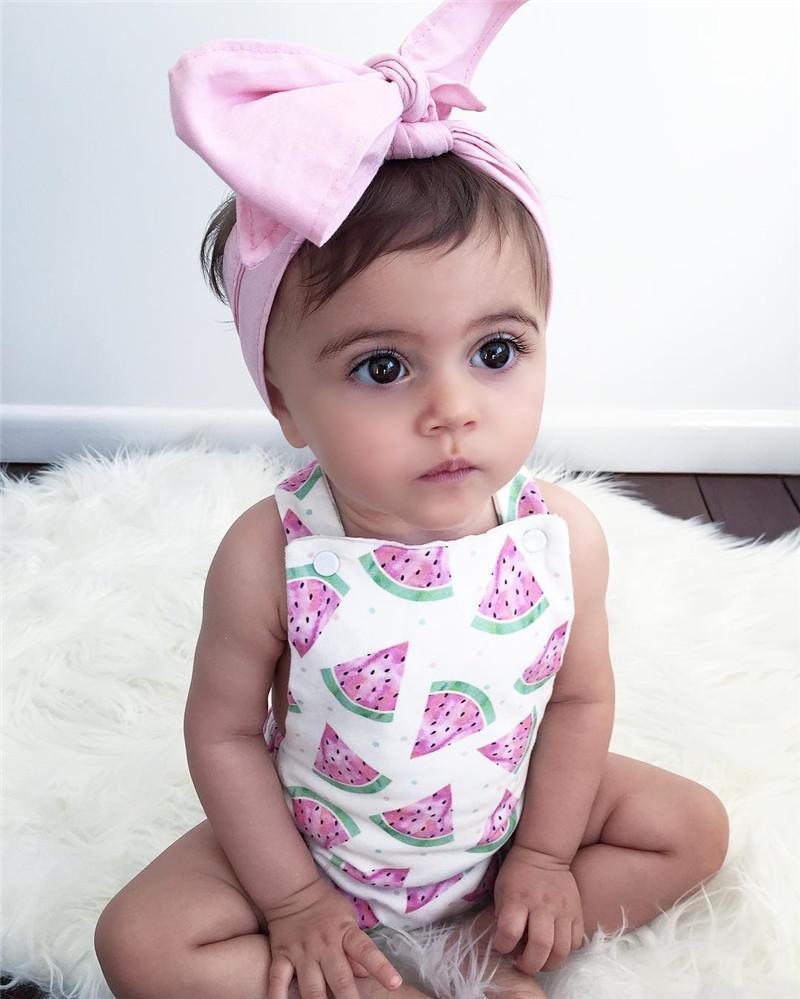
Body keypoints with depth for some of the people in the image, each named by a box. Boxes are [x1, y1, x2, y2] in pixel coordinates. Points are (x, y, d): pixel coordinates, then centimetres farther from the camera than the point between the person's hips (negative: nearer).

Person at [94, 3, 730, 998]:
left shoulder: (563, 535, -23)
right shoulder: (269, 560, -30)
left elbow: (580, 698, -7)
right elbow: (226, 731, -17)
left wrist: (545, 855, -4)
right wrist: (294, 900, -12)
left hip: (508, 824, 2)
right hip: (315, 843, -2)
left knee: (694, 830, -2)